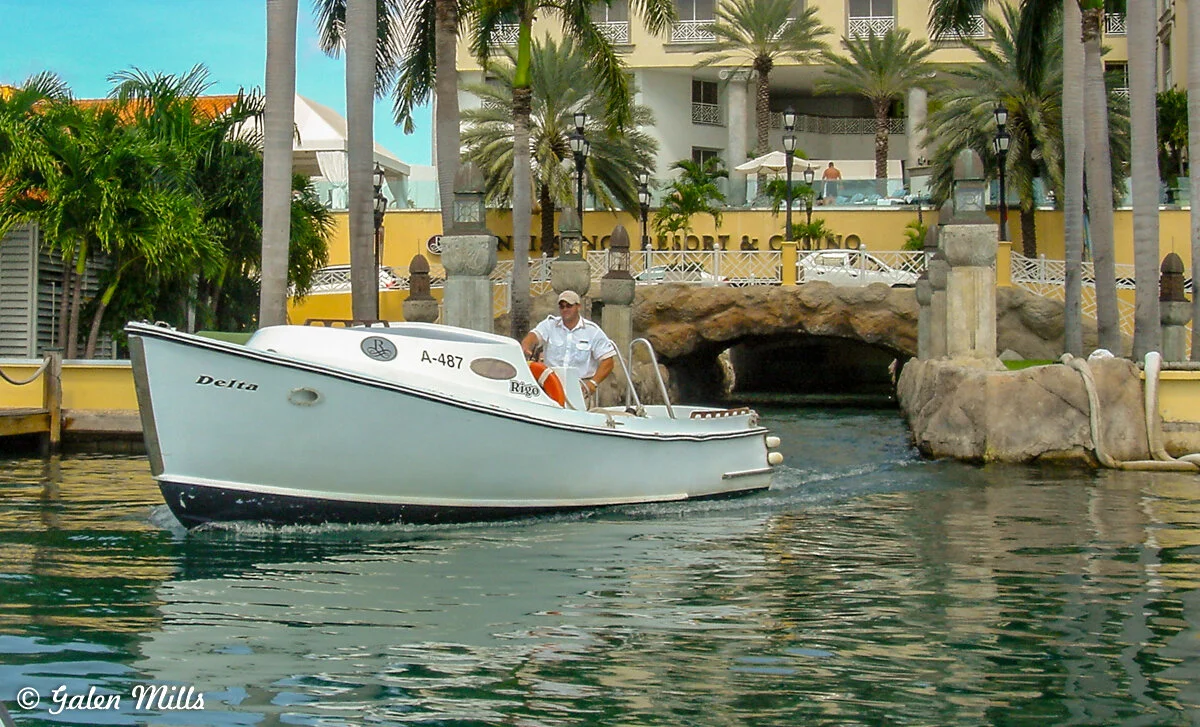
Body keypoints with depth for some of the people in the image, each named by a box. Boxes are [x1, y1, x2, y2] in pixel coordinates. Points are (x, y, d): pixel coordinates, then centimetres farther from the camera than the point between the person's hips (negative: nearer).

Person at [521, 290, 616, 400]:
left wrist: (594, 383, -12)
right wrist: (525, 349, -33)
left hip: (581, 385, -1)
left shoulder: (592, 331, 5)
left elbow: (607, 360, 2)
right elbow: (533, 336, -8)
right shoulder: (549, 324, 10)